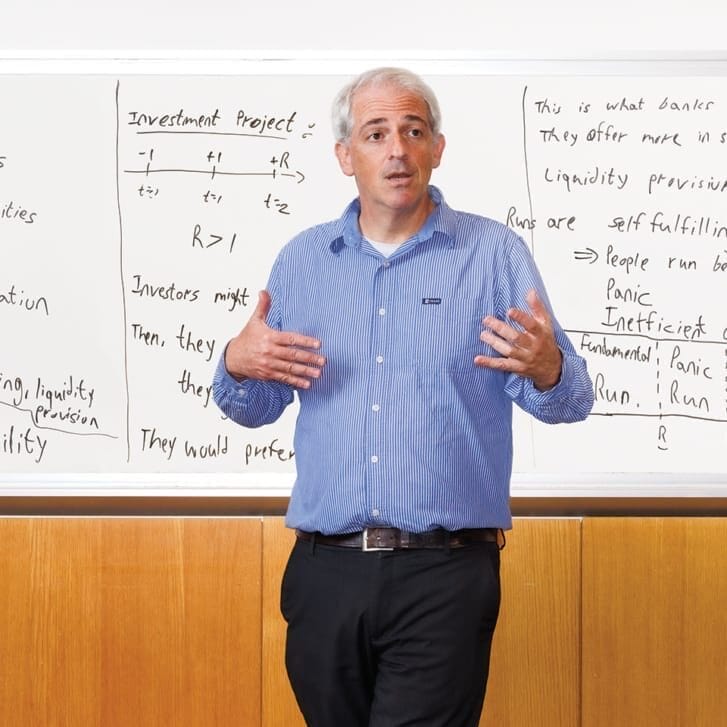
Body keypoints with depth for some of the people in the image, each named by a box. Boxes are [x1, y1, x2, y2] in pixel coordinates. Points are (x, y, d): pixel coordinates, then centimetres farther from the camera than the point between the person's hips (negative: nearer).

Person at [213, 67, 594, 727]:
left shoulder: (494, 253, 1)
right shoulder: (303, 259, 11)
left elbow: (568, 401, -4)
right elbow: (255, 411, 17)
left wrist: (545, 369, -28)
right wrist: (238, 367, -6)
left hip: (445, 578, -3)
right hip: (324, 572, 4)